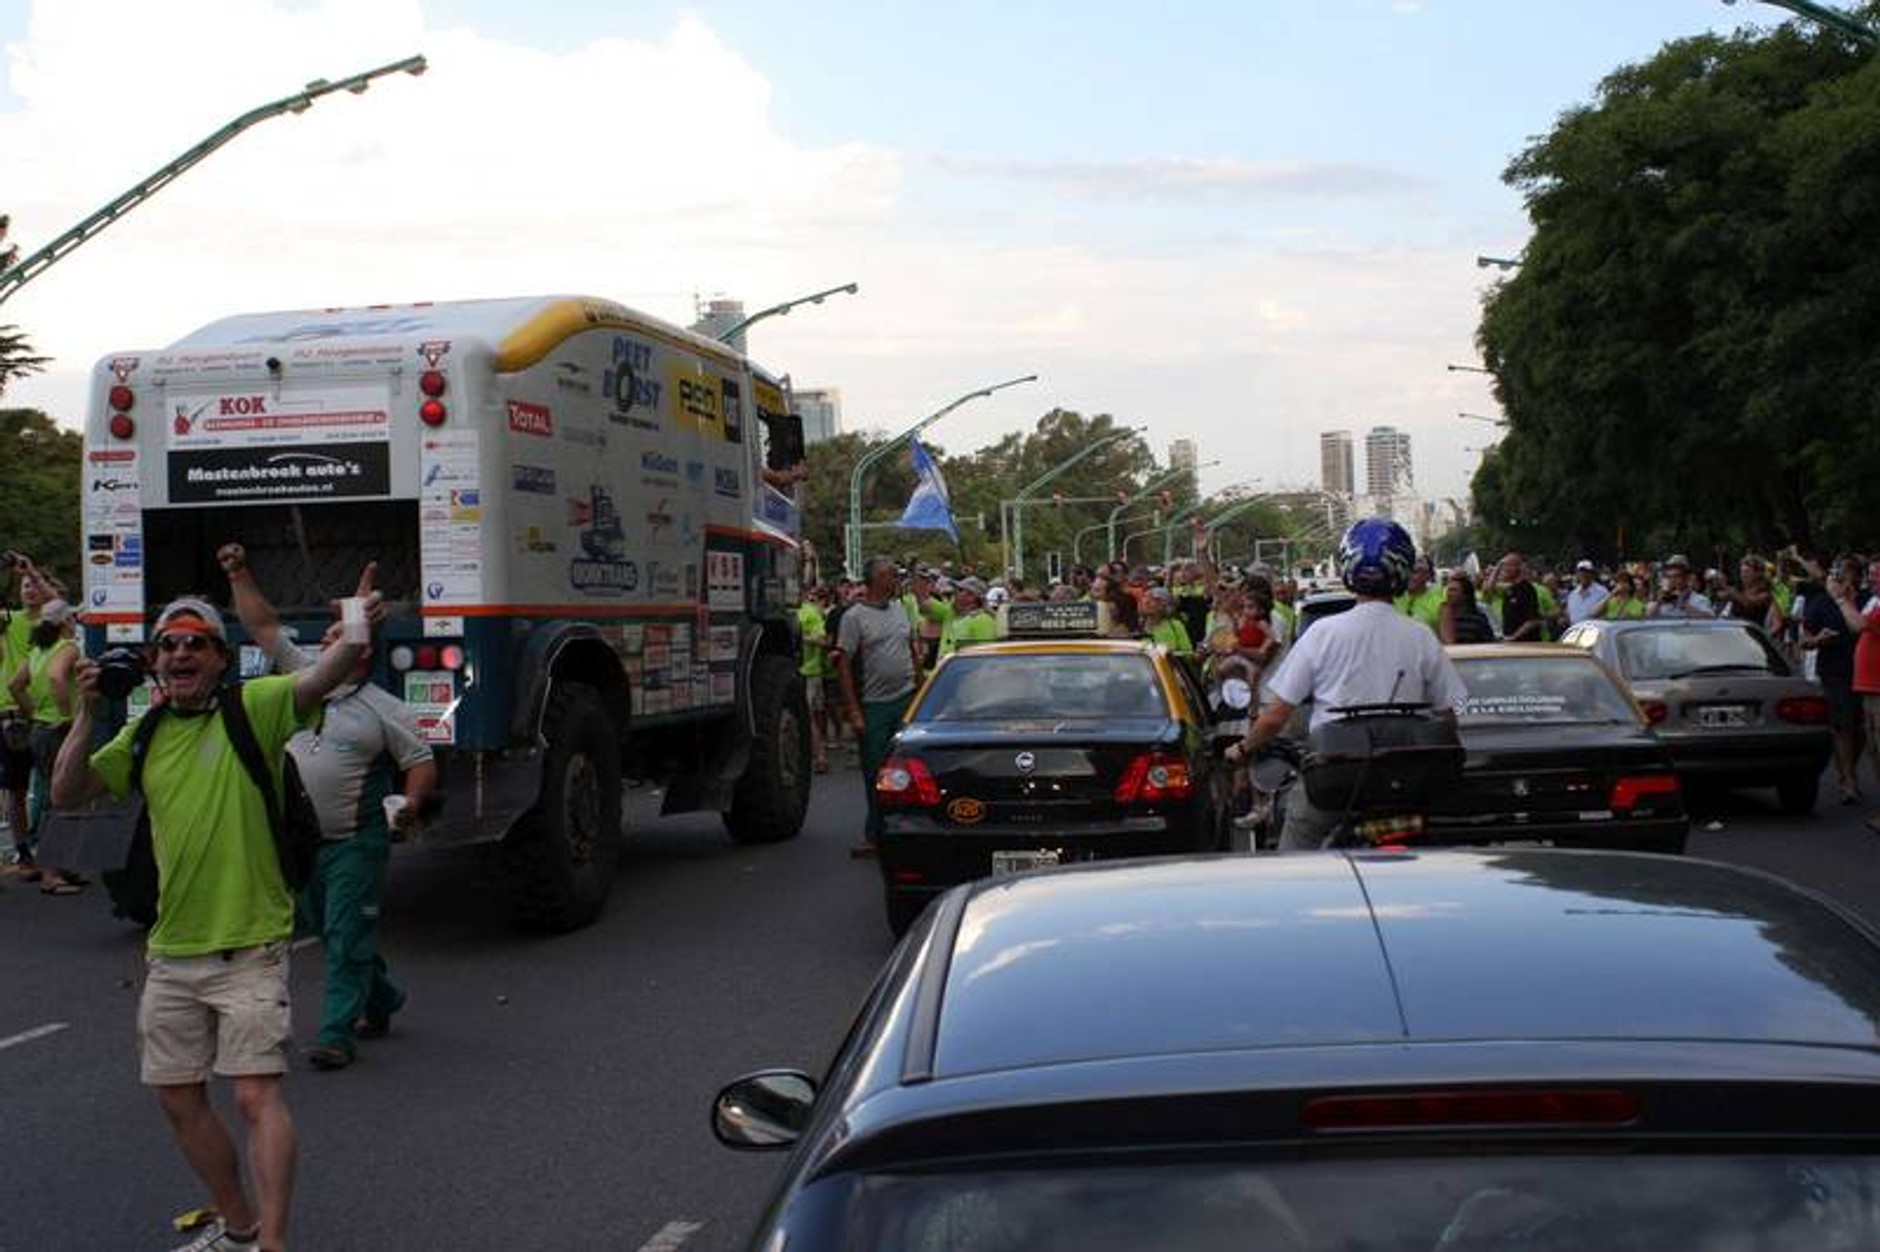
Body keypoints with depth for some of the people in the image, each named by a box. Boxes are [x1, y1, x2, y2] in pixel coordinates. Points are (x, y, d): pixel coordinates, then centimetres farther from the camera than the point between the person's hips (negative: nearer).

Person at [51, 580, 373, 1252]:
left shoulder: (253, 707, -6)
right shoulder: (144, 733, 10)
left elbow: (324, 674, -23)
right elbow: (67, 795, 6)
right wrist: (86, 715, -6)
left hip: (249, 949, -6)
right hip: (171, 953, 6)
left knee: (257, 1095, -13)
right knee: (179, 1099, 14)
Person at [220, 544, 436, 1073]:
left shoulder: (383, 708, -6)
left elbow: (421, 762, -6)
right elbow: (263, 626, 10)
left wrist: (411, 804, -23)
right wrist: (240, 576, 6)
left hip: (356, 843, -6)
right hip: (304, 839, 6)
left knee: (347, 938, -7)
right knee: (333, 934, 18)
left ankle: (337, 1033, -4)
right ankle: (381, 1000, 36)